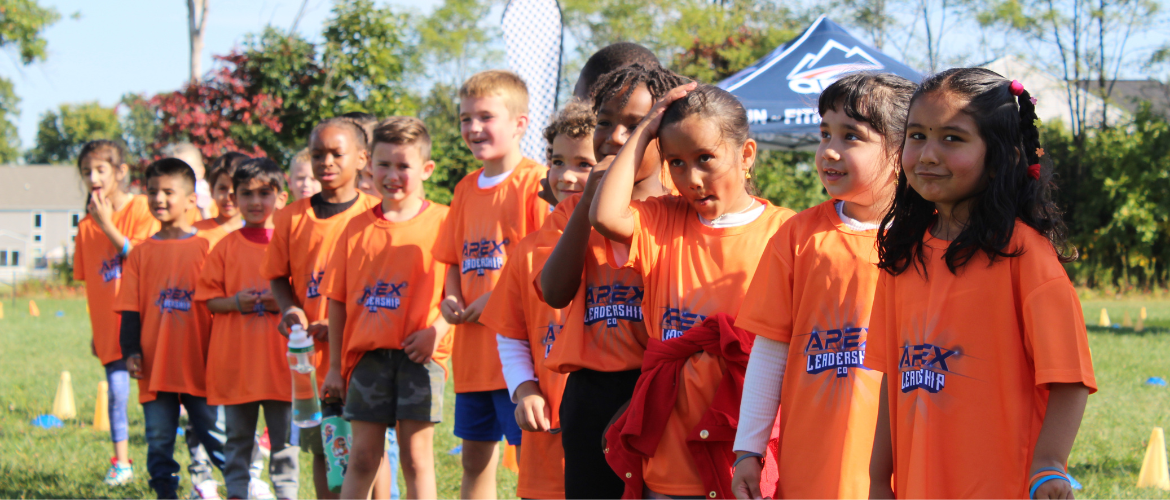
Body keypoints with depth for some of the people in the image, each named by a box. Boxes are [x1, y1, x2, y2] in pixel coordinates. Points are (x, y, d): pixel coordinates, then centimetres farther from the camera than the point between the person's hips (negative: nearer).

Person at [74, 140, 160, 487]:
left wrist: (107, 226, -15)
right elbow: (91, 282, 14)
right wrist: (95, 331, 15)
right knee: (116, 392, 5)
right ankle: (121, 463, 16)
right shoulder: (87, 224, 9)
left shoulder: (141, 210, -5)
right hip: (110, 324, 4)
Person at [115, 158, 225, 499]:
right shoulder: (142, 253, 8)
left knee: (217, 438, 0)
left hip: (200, 365, -3)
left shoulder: (205, 247, 1)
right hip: (155, 367, 3)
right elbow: (130, 308, 7)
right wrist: (131, 350, -4)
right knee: (159, 443, 5)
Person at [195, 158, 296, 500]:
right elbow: (209, 299, 5)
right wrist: (236, 302, -13)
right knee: (238, 437, 8)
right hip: (234, 359, 1)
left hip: (279, 358, -1)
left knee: (284, 437, 4)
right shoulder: (226, 246, 4)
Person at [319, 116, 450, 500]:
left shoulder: (442, 222, -1)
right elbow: (337, 299, 11)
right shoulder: (358, 228, 9)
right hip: (368, 356, 3)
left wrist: (437, 330, -19)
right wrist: (335, 365, 8)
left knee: (416, 456, 1)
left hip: (419, 356, -3)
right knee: (363, 456, 6)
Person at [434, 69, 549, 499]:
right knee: (475, 461, 13)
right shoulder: (467, 189, 14)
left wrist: (498, 299, -19)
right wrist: (451, 298, 2)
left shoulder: (535, 182, -9)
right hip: (472, 350, 7)